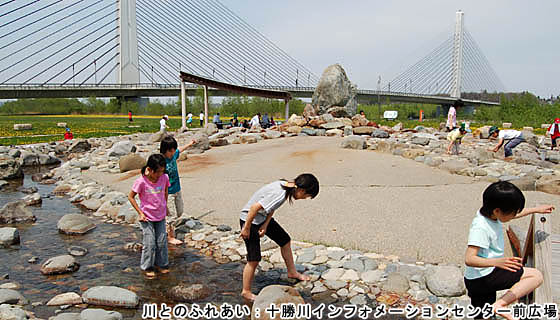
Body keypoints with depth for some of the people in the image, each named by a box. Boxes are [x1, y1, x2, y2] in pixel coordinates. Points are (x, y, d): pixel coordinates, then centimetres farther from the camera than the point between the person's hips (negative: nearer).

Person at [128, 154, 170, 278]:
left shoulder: (164, 178, -9)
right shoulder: (141, 182, -21)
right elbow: (131, 197, -9)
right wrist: (140, 213, -11)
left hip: (160, 217, 4)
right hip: (147, 218, -4)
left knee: (162, 242, 11)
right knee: (149, 244, 1)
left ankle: (162, 264, 29)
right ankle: (147, 267, 21)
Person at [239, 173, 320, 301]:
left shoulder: (286, 186, -6)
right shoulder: (279, 194, -34)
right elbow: (254, 207, -34)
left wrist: (266, 225, -6)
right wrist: (246, 228, -23)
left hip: (263, 218, 10)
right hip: (250, 219, -10)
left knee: (284, 239, 18)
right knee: (254, 259, -4)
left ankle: (292, 272, 37)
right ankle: (246, 291, 15)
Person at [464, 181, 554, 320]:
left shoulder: (491, 214, 4)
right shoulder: (480, 228, -25)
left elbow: (515, 214, 28)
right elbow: (469, 259, -32)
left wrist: (536, 209, 36)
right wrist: (497, 262, -44)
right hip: (482, 278, -9)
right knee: (536, 276, -8)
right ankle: (501, 304, -18)